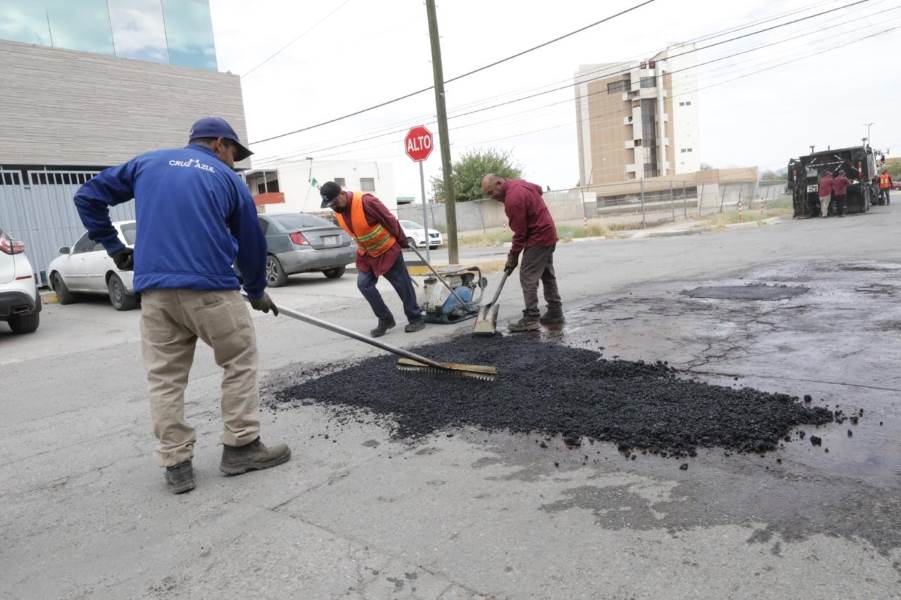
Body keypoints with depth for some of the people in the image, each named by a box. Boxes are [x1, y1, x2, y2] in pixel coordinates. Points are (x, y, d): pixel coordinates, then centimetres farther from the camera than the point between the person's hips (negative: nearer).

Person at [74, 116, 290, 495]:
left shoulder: (146, 163, 18)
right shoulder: (228, 179, 12)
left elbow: (88, 197, 19)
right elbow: (251, 242, 14)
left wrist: (113, 247, 21)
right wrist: (257, 291, 26)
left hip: (154, 289, 3)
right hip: (211, 287, -3)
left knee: (165, 377, 10)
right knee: (240, 362, 11)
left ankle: (176, 464, 13)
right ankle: (241, 448, 14)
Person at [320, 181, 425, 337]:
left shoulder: (366, 201, -29)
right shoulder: (338, 211, -4)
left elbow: (390, 221, -21)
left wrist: (402, 242, -11)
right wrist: (364, 247, 16)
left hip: (388, 250, -7)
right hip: (366, 254, 7)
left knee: (403, 285, 0)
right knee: (364, 284, -3)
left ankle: (416, 318, 13)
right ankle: (385, 319, 8)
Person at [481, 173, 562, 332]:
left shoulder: (512, 200, -25)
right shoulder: (518, 183, 4)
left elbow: (520, 233, -21)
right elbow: (538, 189, 24)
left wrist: (513, 257, -13)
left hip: (538, 239, -10)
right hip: (549, 234, 10)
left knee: (528, 277, -8)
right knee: (547, 275, 15)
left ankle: (531, 318, -7)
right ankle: (555, 312, 21)